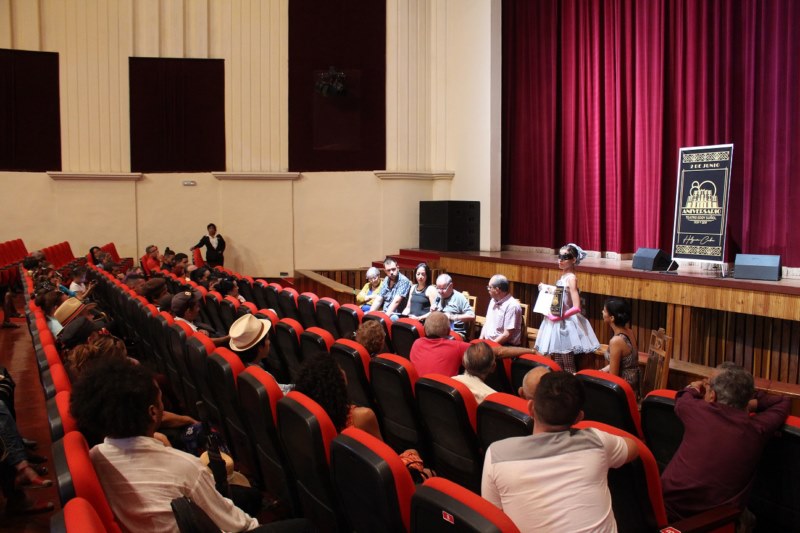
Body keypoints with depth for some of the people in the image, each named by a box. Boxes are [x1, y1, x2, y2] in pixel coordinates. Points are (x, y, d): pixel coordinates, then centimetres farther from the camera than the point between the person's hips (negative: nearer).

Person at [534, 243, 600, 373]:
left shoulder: (571, 278, -15)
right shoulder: (562, 276, 10)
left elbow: (576, 308, -22)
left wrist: (559, 317, -22)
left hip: (566, 324, -9)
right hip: (557, 323, 9)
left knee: (568, 367, 1)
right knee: (557, 365, 14)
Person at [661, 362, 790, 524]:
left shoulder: (699, 411, -8)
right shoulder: (758, 428, -5)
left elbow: (682, 400, 20)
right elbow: (783, 402, 18)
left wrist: (693, 389, 37)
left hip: (670, 509, -1)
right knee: (747, 519, 33)